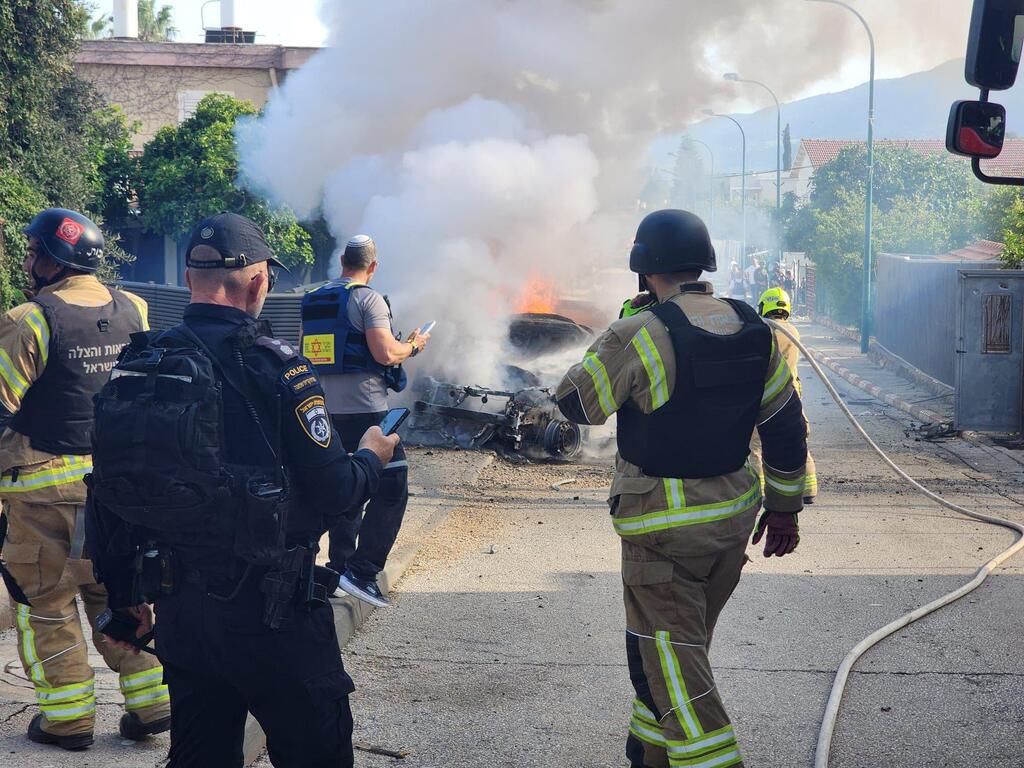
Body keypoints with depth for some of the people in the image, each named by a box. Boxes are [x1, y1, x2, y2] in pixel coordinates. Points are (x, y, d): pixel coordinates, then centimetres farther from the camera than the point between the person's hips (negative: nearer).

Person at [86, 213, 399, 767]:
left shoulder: (135, 368, 3)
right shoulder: (272, 366, -15)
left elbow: (108, 493, 8)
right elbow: (332, 495, -14)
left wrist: (124, 594, 19)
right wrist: (371, 459, 8)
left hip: (178, 611, 6)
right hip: (271, 613, -6)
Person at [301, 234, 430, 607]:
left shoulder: (312, 301, 13)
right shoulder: (367, 298, -9)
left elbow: (308, 352, 22)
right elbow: (385, 353, -18)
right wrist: (413, 345, 1)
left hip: (325, 409, 8)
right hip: (364, 409, -8)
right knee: (390, 489, -4)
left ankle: (340, 566, 21)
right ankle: (361, 572, -12)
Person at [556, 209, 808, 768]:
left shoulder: (639, 333, -19)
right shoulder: (751, 328, 0)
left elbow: (576, 403, -8)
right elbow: (786, 424, 6)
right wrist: (784, 506, 16)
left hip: (664, 523, -7)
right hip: (734, 513, 7)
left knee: (673, 663, -1)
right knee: (682, 644, 21)